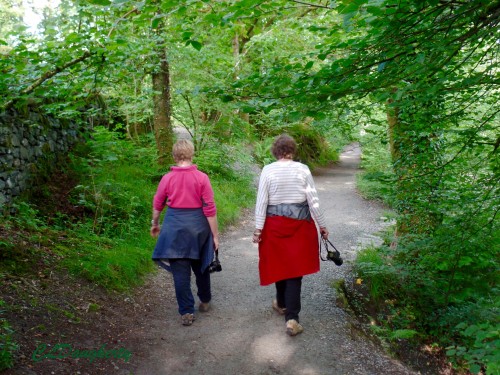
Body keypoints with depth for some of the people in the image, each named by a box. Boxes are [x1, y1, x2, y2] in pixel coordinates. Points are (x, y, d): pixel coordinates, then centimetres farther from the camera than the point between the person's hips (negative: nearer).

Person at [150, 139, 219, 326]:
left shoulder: (167, 178, -5)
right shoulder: (201, 177, -9)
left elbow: (157, 205, 7)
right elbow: (210, 209, -9)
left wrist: (155, 224, 25)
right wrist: (215, 235, -2)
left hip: (175, 227, 0)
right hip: (198, 226, 1)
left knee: (181, 272, 6)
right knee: (201, 265, 21)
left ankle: (186, 312, 10)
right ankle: (205, 301, 37)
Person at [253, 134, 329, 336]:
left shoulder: (268, 170, -4)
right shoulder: (303, 169, -4)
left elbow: (261, 202, -5)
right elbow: (313, 201, -2)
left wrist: (258, 229, 0)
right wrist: (322, 225, 7)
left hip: (275, 225, 1)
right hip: (299, 225, -1)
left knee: (278, 264, 17)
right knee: (295, 267, 1)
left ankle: (282, 304, 37)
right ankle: (291, 318, -3)